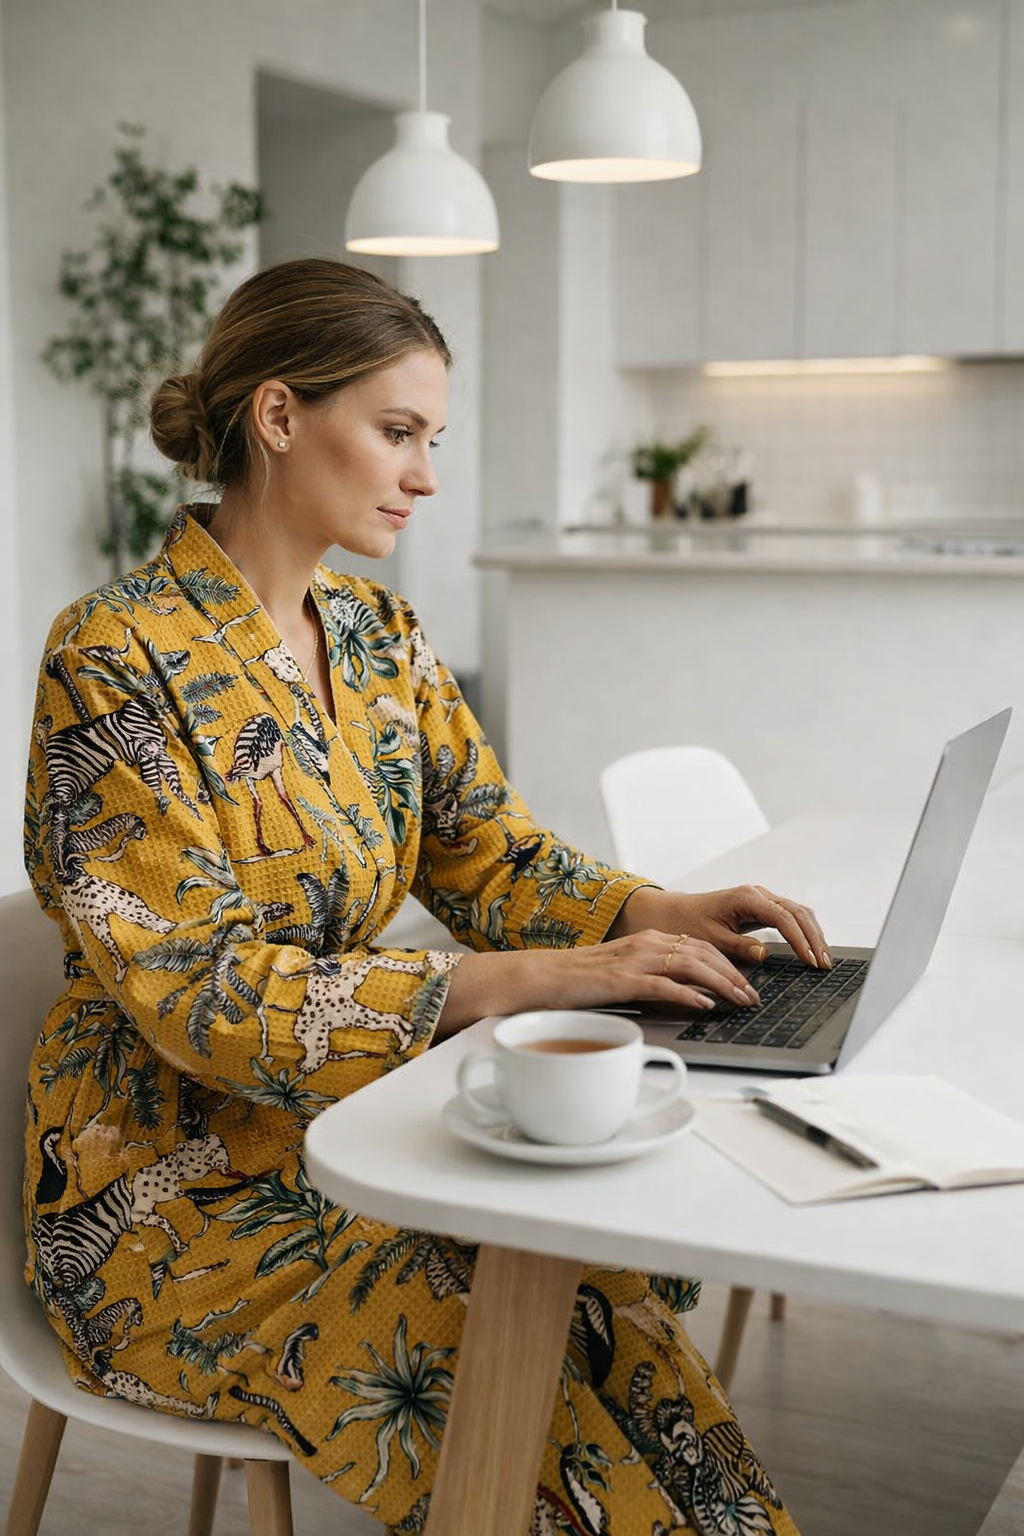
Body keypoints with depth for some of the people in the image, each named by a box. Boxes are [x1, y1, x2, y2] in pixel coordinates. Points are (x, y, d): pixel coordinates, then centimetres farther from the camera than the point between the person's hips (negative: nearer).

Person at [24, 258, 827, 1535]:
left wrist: (653, 912, -12)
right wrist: (526, 978, -29)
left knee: (615, 1296, -19)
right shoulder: (117, 660, -17)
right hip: (176, 1195, -6)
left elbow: (488, 852, 9)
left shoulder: (381, 636, 6)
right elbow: (204, 995, -22)